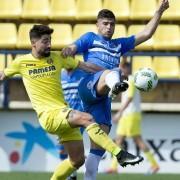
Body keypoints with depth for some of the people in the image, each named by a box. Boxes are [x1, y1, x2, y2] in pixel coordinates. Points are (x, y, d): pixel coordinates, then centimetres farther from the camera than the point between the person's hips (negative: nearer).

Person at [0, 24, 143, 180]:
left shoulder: (57, 57, 8)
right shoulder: (21, 62, 0)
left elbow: (84, 66, 11)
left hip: (64, 114, 6)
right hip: (48, 115, -6)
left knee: (78, 160, 5)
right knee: (87, 118, -29)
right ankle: (120, 154, -36)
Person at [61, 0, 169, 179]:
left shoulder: (119, 44, 33)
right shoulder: (90, 38, 20)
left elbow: (146, 34, 30)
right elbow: (73, 49, 4)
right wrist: (68, 50, -21)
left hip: (102, 98, 7)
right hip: (89, 85, -7)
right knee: (111, 73, -41)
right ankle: (115, 86, -79)